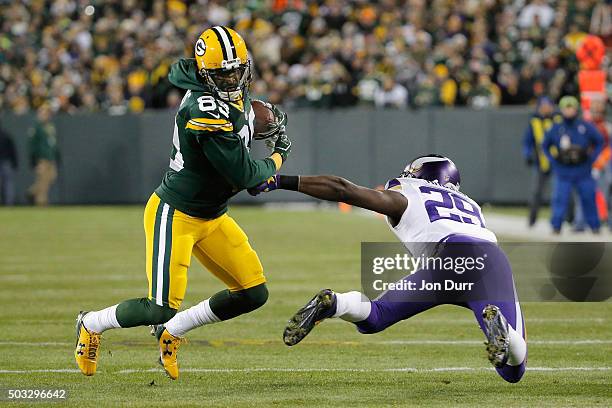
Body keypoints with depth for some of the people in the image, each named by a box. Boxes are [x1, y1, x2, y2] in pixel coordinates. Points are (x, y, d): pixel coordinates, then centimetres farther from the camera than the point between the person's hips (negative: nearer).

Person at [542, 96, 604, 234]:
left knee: (588, 199, 6)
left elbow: (600, 142, 10)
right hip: (563, 173, 0)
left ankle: (594, 226, 19)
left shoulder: (585, 127, 0)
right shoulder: (556, 129, 2)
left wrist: (592, 158, 0)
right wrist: (553, 161, 4)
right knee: (560, 199, -10)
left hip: (583, 171, 0)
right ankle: (556, 226, -5)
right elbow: (545, 146, 16)